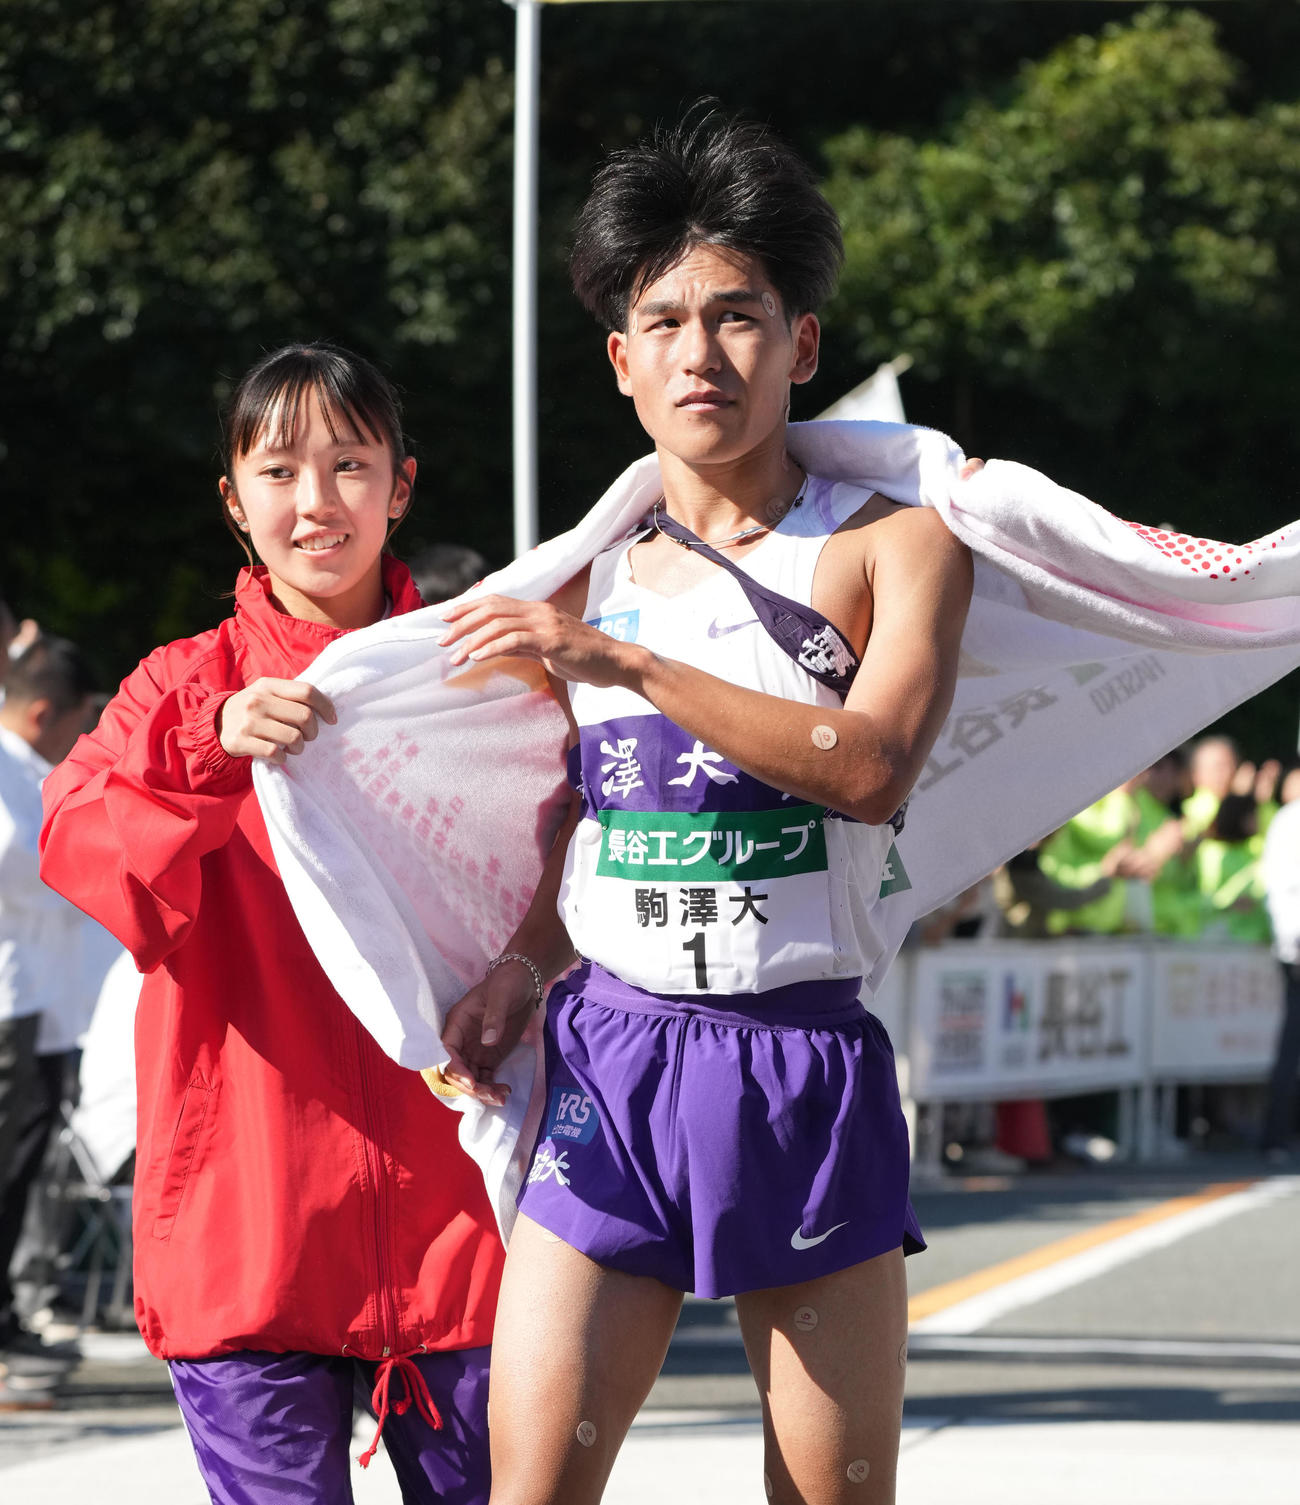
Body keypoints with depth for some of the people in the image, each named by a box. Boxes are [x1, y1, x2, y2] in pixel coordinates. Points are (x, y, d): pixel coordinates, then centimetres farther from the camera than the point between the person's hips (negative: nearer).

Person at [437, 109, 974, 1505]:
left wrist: (622, 662, -18)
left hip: (805, 1072, -2)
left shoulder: (895, 547, 1)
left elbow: (871, 766, -17)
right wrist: (522, 962, 5)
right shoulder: (582, 577, 13)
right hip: (607, 1061, 2)